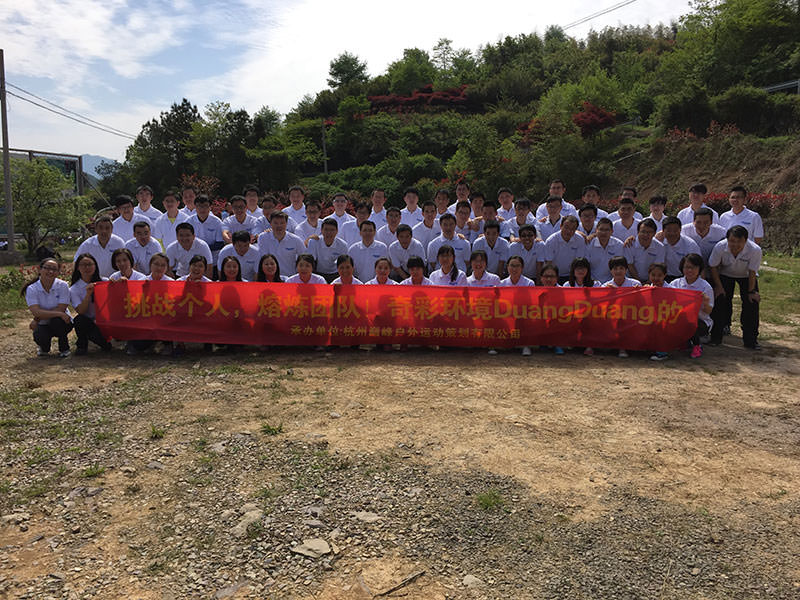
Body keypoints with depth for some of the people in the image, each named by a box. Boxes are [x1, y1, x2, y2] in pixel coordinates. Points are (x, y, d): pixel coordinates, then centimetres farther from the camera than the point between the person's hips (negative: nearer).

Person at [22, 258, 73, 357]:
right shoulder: (31, 289, -9)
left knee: (56, 320, -34)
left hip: (61, 323, -1)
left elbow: (60, 309, -17)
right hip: (43, 325, 1)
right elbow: (36, 312, -22)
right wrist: (59, 314, -33)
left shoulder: (63, 285, -11)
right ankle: (44, 348, 10)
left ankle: (64, 348, -5)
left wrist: (37, 319, -20)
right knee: (39, 335, -31)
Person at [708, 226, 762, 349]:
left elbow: (752, 272, -21)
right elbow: (713, 267, -14)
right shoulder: (720, 247, -32)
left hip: (746, 276, 0)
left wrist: (751, 291, -15)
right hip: (725, 275, 0)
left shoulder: (755, 250, -34)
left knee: (752, 303, -10)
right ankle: (716, 337, 4)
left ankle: (750, 339, 2)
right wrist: (718, 286, -13)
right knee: (719, 301, -10)